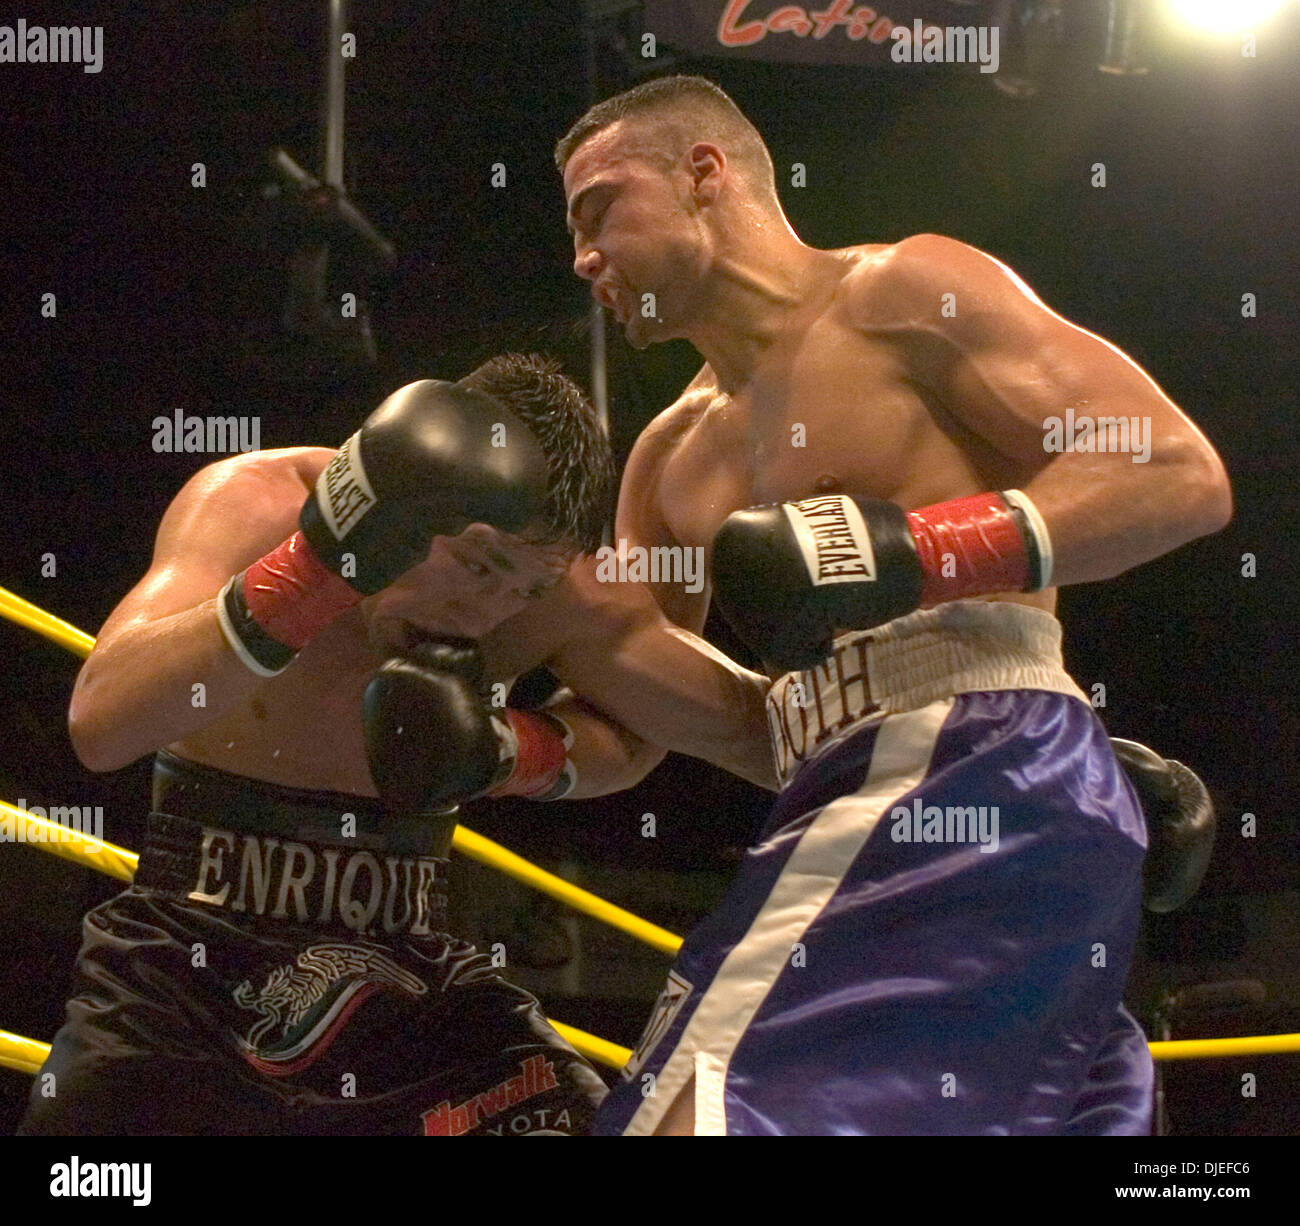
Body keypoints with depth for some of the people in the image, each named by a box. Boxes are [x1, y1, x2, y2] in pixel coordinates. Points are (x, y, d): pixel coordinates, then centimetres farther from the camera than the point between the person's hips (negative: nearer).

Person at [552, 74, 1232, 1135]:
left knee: (694, 1115, -21)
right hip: (876, 803, 9)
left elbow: (1183, 475, -8)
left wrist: (910, 551, -18)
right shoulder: (674, 456, 25)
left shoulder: (906, 293, 2)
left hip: (983, 763, -9)